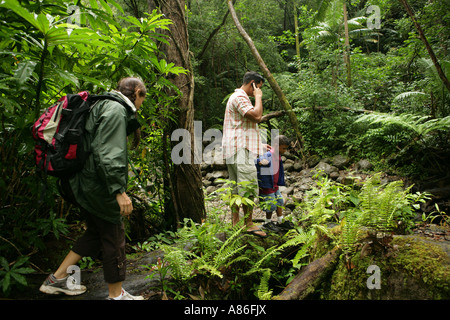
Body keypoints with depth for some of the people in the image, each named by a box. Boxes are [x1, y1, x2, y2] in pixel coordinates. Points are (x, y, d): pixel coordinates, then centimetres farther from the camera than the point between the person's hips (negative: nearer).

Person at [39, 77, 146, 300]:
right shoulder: (116, 110, -15)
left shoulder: (104, 106, 17)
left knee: (96, 232, 22)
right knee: (114, 238, 3)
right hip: (99, 187, -11)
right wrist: (119, 191, -25)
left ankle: (57, 279, 29)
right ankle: (116, 295, 18)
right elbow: (108, 154, -25)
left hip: (85, 184, 11)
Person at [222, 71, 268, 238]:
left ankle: (235, 223, 14)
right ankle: (249, 224, -6)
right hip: (241, 149, -11)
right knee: (248, 186, -10)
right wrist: (258, 97, -6)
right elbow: (256, 116, -20)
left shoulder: (237, 97, 26)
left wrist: (260, 145, 25)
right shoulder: (240, 97, -9)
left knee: (236, 186, 10)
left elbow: (252, 121, 28)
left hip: (235, 149, 11)